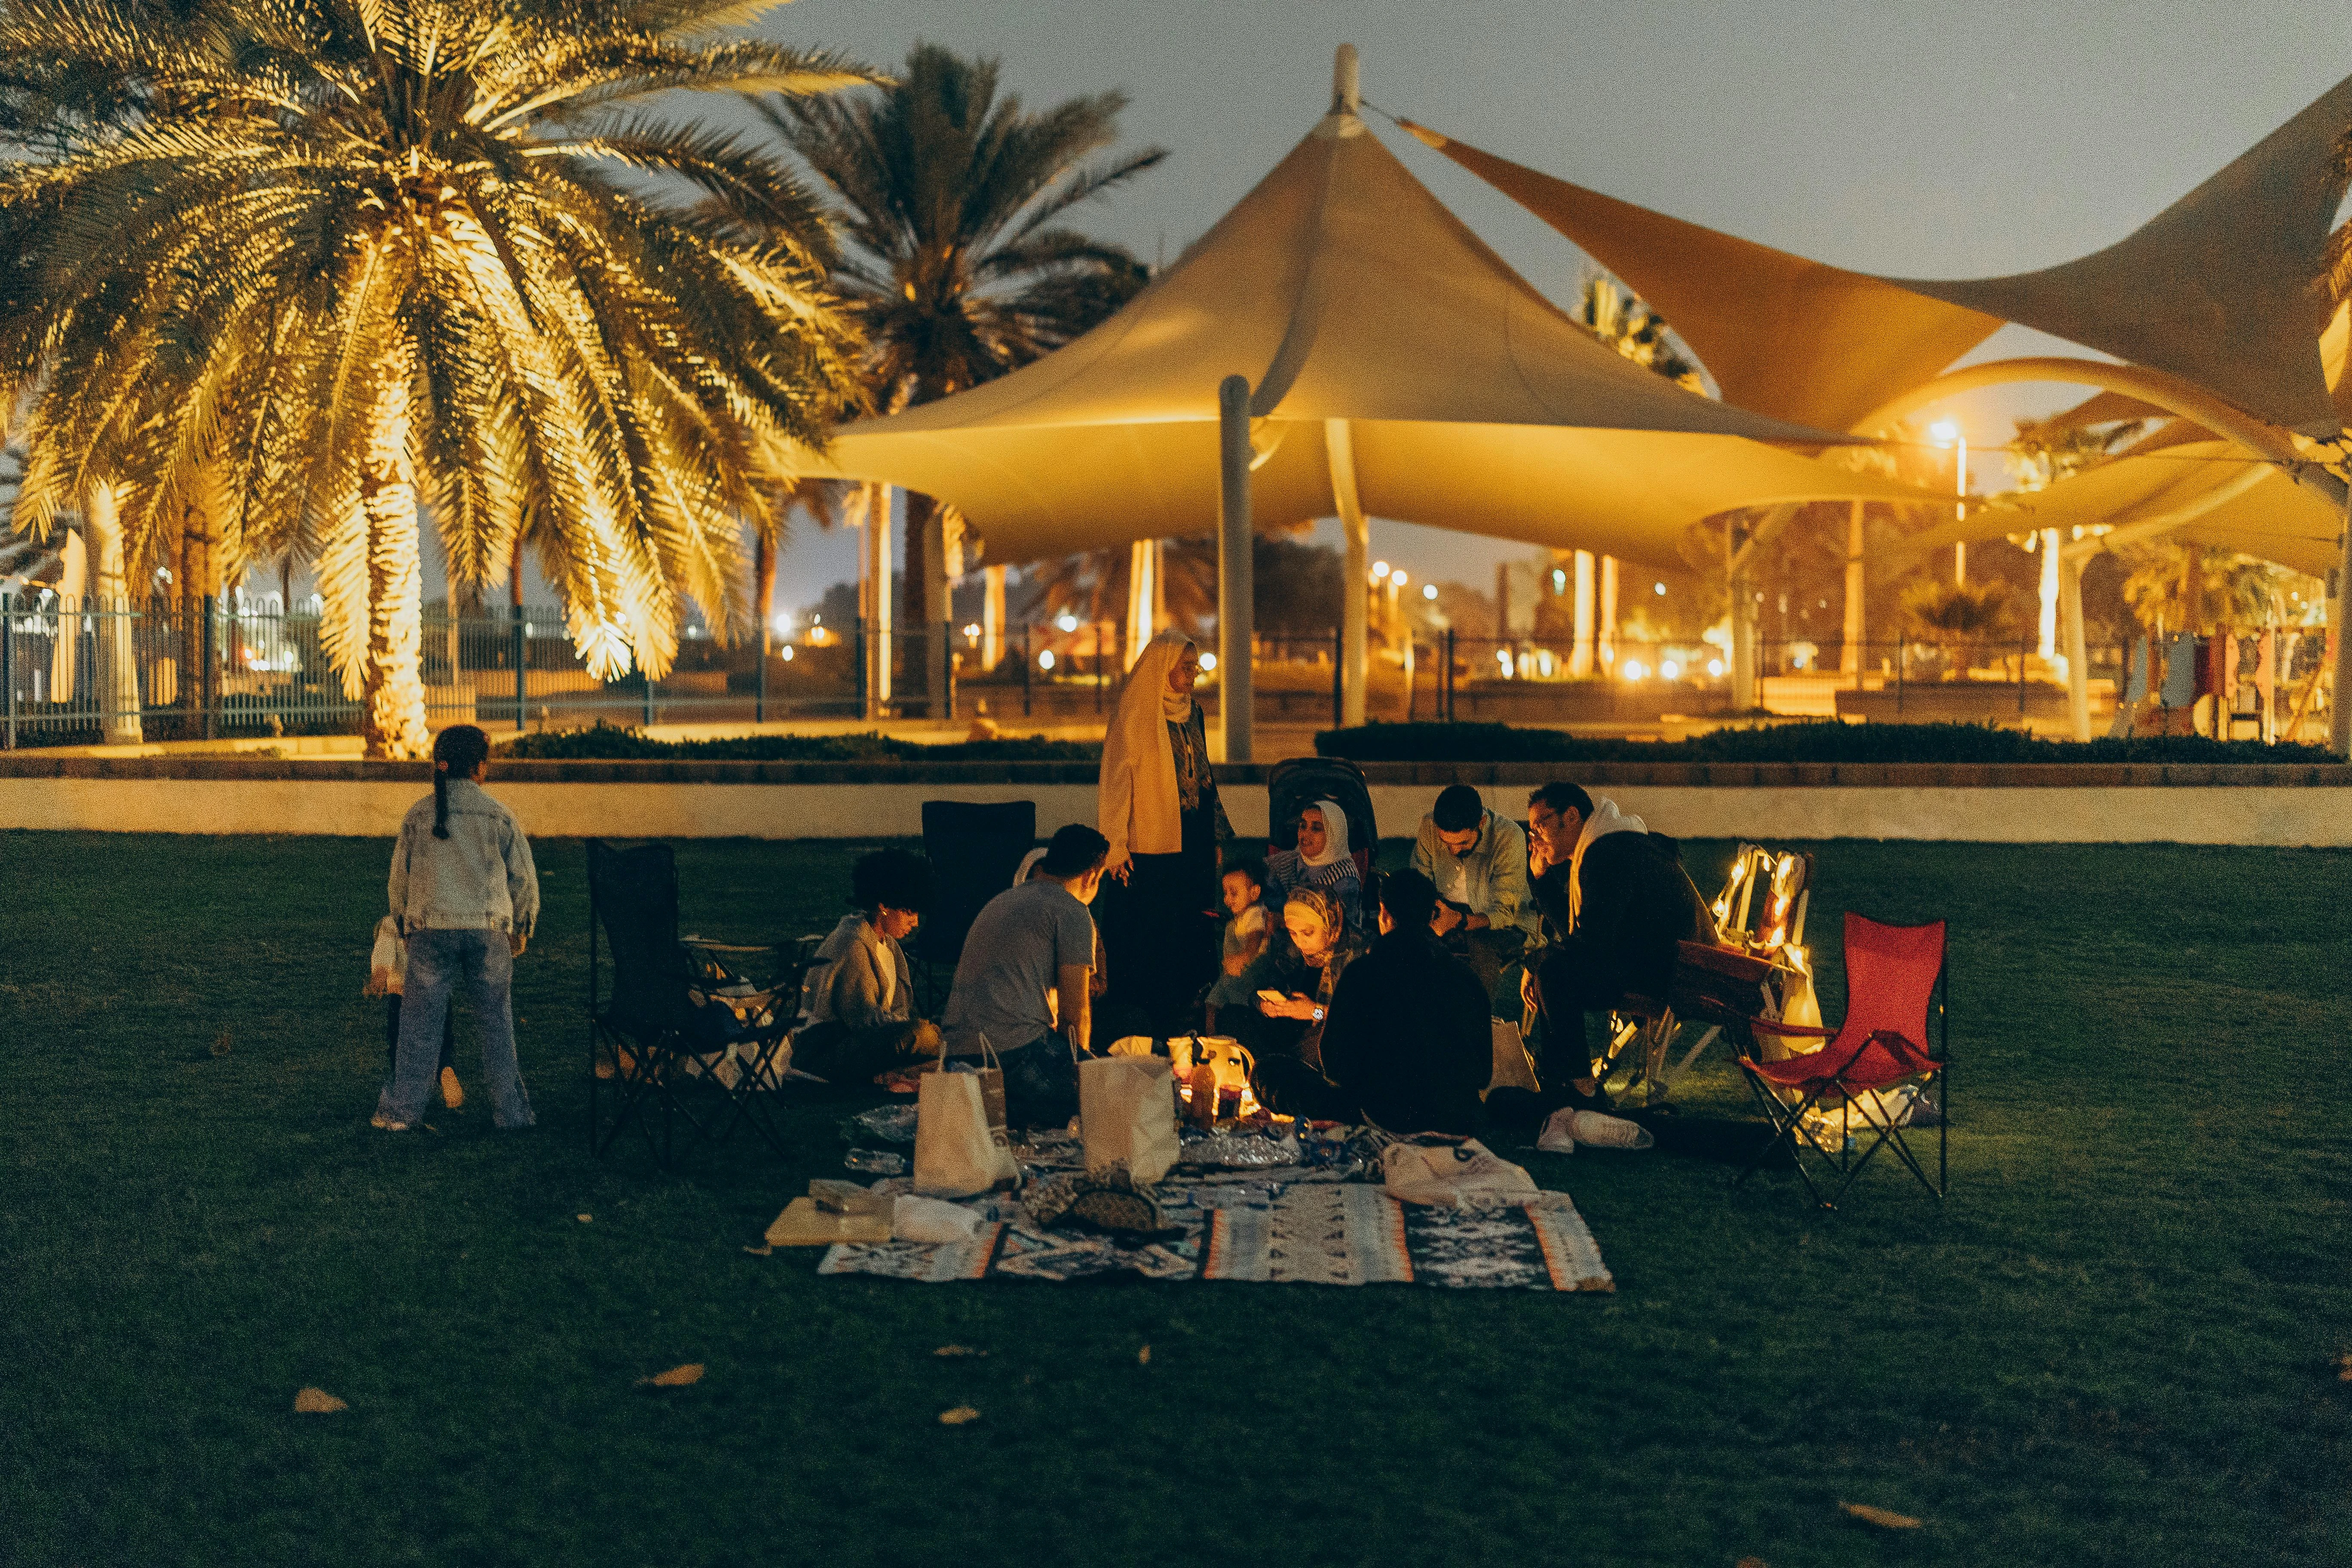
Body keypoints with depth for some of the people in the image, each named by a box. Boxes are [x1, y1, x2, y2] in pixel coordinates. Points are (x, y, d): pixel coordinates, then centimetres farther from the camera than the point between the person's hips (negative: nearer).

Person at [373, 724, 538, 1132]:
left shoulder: (418, 815, 4)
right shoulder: (500, 815, 1)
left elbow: (399, 877, 11)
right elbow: (524, 878, 5)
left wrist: (403, 924, 26)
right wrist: (521, 930, 19)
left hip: (431, 930, 1)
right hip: (489, 930, -1)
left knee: (420, 1022, 7)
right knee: (497, 1022, 8)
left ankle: (402, 1111, 11)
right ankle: (511, 1111, 12)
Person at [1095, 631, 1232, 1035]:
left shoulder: (1192, 713, 12)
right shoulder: (1135, 715, -9)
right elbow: (1116, 781, -12)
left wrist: (1217, 835, 17)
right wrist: (1116, 846, -17)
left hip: (1192, 846, 7)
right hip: (1150, 848, -7)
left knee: (1193, 935, 7)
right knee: (1150, 937, -2)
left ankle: (1179, 1023, 17)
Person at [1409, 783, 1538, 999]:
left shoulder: (1509, 837, -22)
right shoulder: (1429, 827, -11)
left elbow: (1504, 913, -24)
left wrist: (1459, 922, -43)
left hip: (1505, 924, -3)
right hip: (1449, 912, 4)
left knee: (1481, 944, -37)